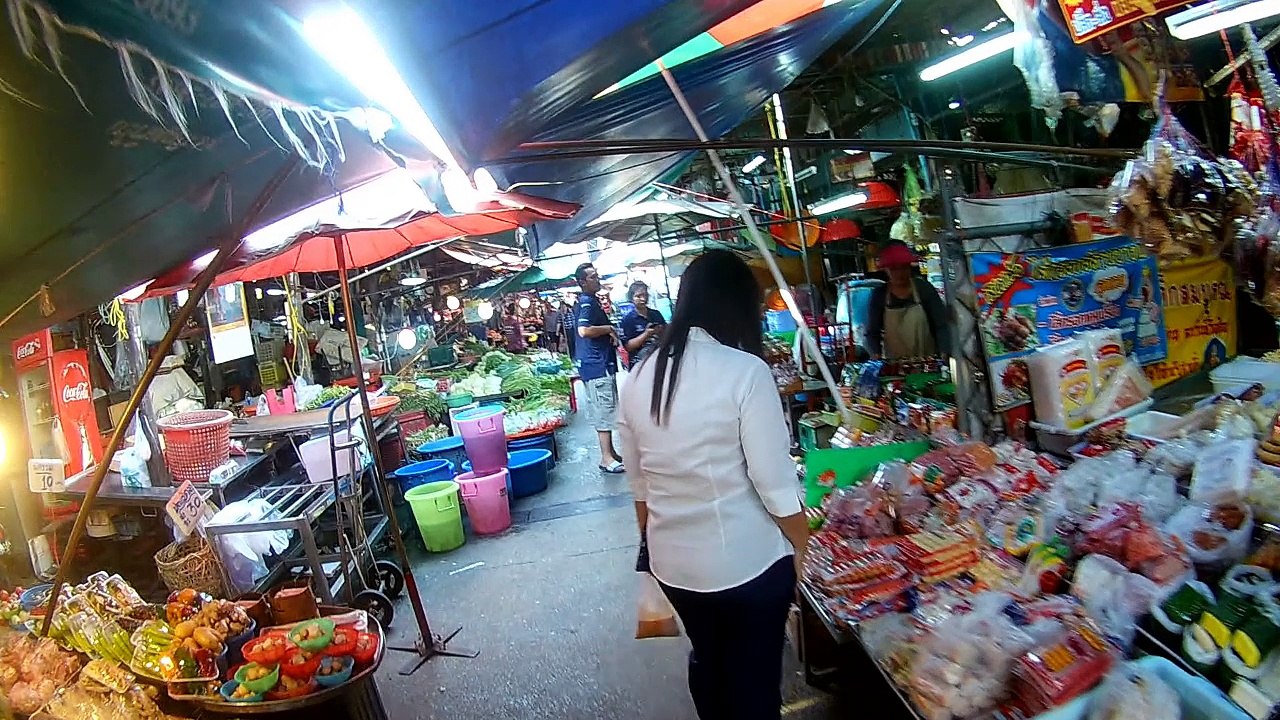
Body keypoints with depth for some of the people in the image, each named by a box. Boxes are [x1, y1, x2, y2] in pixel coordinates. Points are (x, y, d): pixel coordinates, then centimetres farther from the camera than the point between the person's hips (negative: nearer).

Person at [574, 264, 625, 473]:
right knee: (604, 409, -7)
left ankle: (610, 452, 24)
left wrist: (610, 333, 10)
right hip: (596, 364, -11)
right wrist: (609, 328, -16)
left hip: (602, 363, 11)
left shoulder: (591, 301, 18)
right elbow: (584, 330, -30)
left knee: (605, 409, 15)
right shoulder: (586, 302, -14)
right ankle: (606, 458, -2)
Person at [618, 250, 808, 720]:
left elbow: (639, 482, 6)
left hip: (672, 560, 5)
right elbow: (774, 481, -17)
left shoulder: (639, 377, -3)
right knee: (755, 675, 16)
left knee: (706, 659, 26)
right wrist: (803, 547, -1)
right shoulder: (744, 370, -19)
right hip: (746, 559, -5)